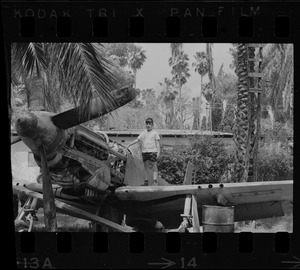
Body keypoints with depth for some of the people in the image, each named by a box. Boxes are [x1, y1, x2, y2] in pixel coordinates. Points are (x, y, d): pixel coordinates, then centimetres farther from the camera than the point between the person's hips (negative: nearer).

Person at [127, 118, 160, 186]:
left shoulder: (155, 133, 4)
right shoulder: (143, 133, 15)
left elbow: (157, 143, 2)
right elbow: (137, 140, 13)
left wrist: (158, 152, -6)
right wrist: (130, 144, 4)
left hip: (153, 151, -4)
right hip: (144, 151, 4)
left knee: (154, 167, -7)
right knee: (146, 167, 8)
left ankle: (155, 181, -11)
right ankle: (146, 181, 13)